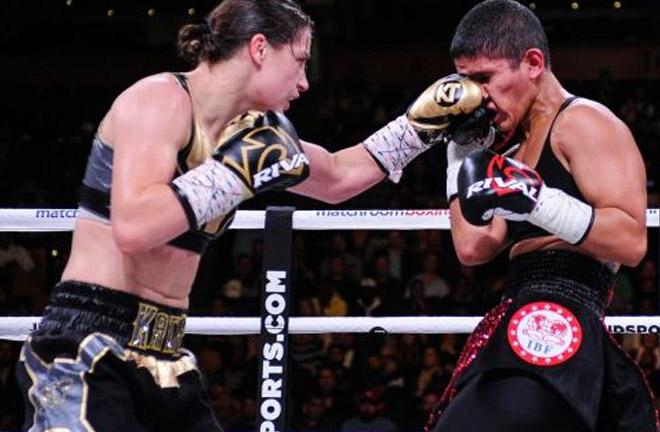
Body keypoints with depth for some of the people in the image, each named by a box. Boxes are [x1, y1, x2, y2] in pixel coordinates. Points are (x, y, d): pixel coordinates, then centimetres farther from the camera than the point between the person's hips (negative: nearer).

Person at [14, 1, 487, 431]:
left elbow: (337, 178, 31)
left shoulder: (251, 131, 12)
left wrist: (421, 126, 25)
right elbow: (132, 227, -26)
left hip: (162, 356, 9)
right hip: (88, 349, -9)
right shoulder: (160, 99, -12)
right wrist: (235, 170, -19)